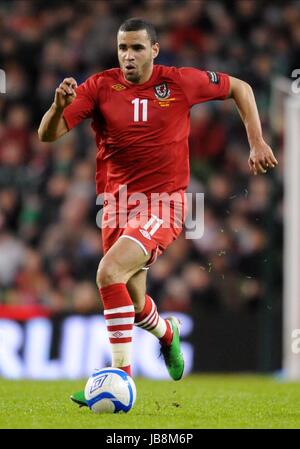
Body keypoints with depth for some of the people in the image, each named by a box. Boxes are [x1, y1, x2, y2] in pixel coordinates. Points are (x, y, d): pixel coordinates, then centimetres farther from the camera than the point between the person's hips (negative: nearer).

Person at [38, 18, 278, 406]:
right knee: (132, 306, 13)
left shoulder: (180, 82, -5)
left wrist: (257, 143, 5)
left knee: (109, 272, -26)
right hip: (117, 203, 4)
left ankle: (121, 376, -20)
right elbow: (47, 135, -10)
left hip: (164, 203, -4)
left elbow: (239, 89, 11)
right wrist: (59, 106, -31)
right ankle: (167, 332, 51)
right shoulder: (100, 86, -4)